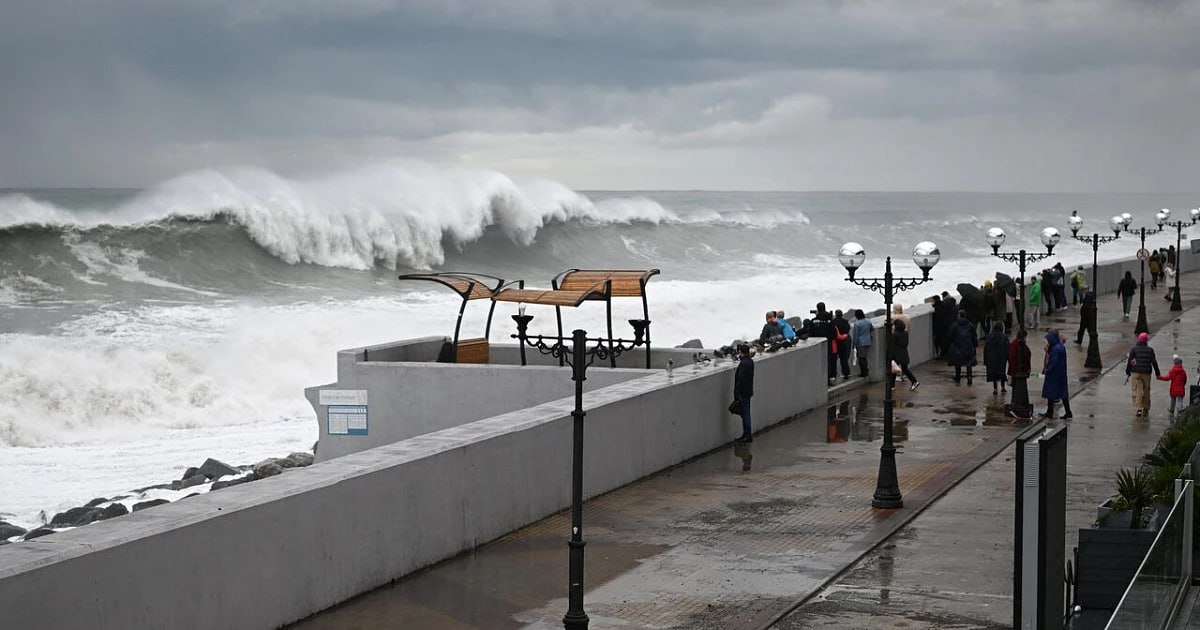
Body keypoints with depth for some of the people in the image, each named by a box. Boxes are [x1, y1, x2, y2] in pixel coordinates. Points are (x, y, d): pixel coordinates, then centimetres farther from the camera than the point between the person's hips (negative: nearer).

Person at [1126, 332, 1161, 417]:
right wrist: (1157, 373, 12)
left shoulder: (1133, 349, 0)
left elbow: (1129, 361, -2)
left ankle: (1138, 409, -16)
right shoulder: (1150, 350, 3)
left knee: (1137, 390, -4)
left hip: (1136, 373, -1)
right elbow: (1154, 362, 5)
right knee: (1146, 391, 13)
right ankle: (1146, 409, 18)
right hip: (1146, 373, 2)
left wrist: (1128, 372, 7)